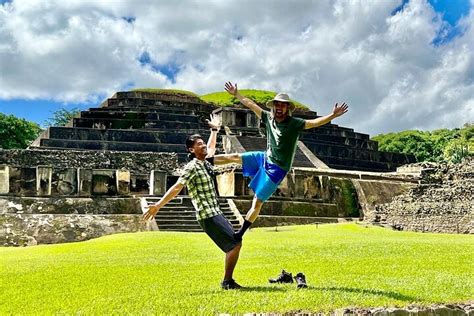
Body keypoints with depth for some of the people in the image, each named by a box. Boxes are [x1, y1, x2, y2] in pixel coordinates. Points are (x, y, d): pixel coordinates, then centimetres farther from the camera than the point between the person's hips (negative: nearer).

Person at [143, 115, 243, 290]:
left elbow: (211, 149, 34)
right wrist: (158, 205, -30)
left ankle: (228, 280, 18)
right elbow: (177, 187, -22)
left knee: (234, 244, 11)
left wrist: (214, 130, 40)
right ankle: (227, 282, -3)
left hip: (216, 213, 9)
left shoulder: (205, 163, 12)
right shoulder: (192, 167, -13)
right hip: (208, 216, -9)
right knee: (235, 244, -11)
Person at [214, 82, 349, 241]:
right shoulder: (269, 117, -2)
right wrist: (236, 94, 14)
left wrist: (333, 115, -45)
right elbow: (251, 105, 9)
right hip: (265, 158, 6)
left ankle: (240, 234, 8)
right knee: (235, 157, 8)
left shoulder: (294, 123, -18)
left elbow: (315, 122, -30)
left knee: (257, 202, -3)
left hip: (277, 169, -6)